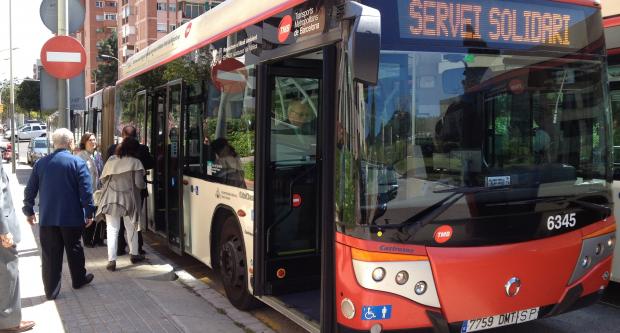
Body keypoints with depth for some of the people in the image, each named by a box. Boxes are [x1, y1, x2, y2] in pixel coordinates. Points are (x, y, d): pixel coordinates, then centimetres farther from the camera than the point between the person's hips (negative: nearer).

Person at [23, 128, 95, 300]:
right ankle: (79, 279, 32)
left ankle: (51, 290, 11)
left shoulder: (41, 163, 3)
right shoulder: (77, 162, -9)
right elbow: (86, 191, -12)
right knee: (74, 249, 15)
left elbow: (30, 189, 7)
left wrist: (29, 211, 17)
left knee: (50, 254, 6)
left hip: (47, 217, 3)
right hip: (72, 217, -2)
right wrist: (89, 213, -5)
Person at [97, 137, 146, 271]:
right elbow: (139, 183, -11)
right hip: (129, 200, -1)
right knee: (131, 228, 17)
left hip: (111, 199, 1)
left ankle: (111, 260, -2)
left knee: (112, 230, 3)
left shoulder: (111, 160, 0)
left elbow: (103, 179, 5)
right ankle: (134, 254, 30)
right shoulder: (135, 162, -8)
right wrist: (145, 185, 11)